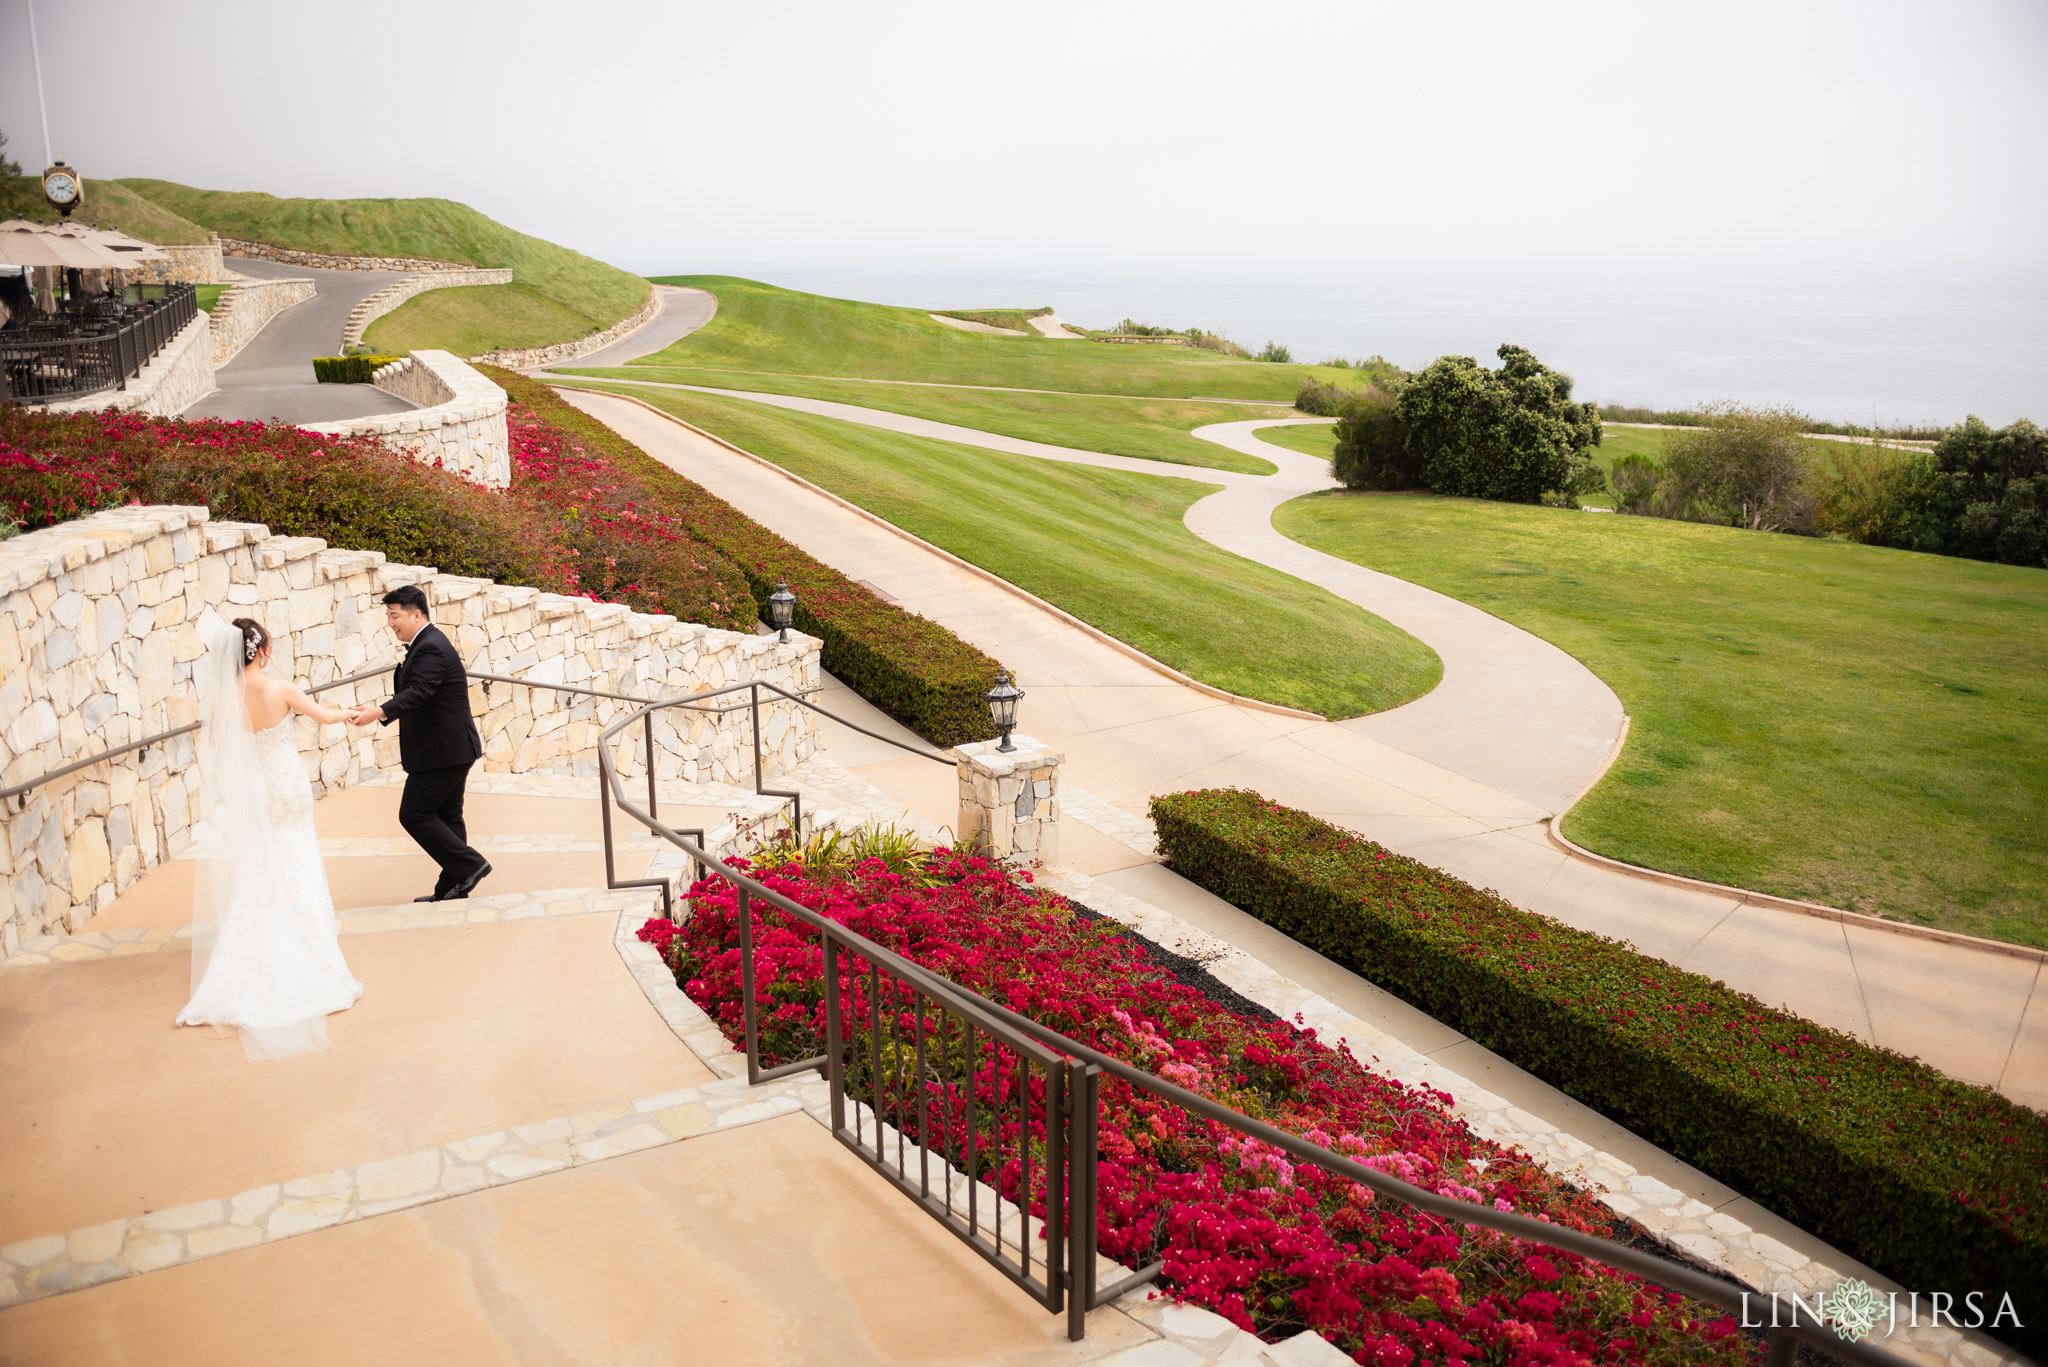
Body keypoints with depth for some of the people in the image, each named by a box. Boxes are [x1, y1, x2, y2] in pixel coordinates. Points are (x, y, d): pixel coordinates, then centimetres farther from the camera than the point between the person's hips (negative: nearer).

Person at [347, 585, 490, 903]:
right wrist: (377, 712, 13)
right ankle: (452, 887, 17)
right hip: (451, 748, 11)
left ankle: (469, 865, -3)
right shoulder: (428, 644, 16)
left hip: (441, 751, -11)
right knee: (446, 816, 12)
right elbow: (415, 692, 21)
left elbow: (417, 692, -32)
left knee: (414, 814, -6)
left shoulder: (431, 648, -18)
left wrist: (378, 713, -43)